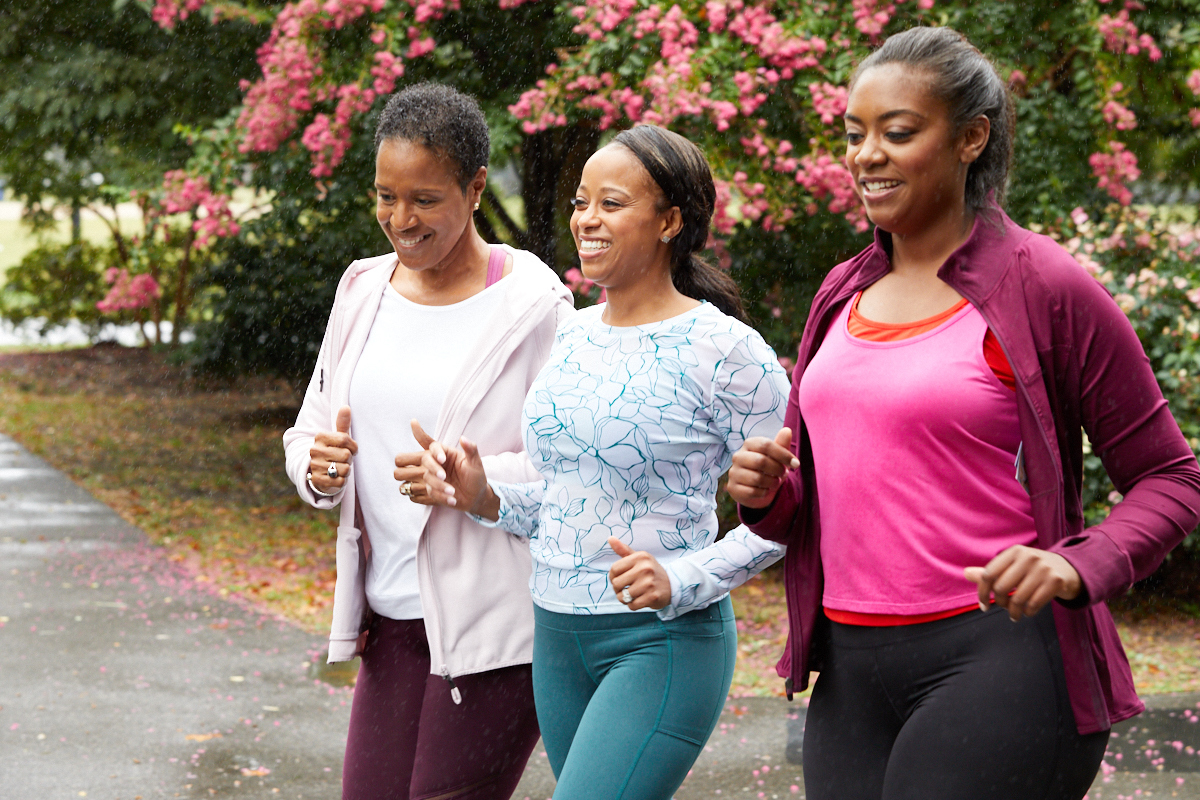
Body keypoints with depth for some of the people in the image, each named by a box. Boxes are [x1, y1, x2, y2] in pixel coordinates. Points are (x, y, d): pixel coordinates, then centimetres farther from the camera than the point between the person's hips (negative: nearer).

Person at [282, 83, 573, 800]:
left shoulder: (532, 305, -9)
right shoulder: (364, 290, 10)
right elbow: (310, 430, 17)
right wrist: (318, 466, -6)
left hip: (497, 624, -6)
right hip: (392, 614, 6)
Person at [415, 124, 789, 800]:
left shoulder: (725, 351, -12)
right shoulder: (573, 335, 9)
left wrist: (680, 581, -22)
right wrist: (483, 497, 0)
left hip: (665, 640, -7)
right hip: (558, 640, 7)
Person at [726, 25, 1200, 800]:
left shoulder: (1043, 287, -6)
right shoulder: (845, 295, 12)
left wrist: (1078, 568, -21)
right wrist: (766, 491, 0)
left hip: (994, 659, -6)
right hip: (851, 665, 7)